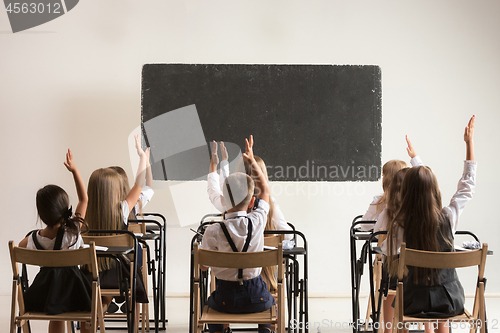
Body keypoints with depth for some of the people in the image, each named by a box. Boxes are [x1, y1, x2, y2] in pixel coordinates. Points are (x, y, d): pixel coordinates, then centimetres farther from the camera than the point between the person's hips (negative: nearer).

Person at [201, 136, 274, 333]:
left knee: (211, 302, 35)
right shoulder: (257, 222, -13)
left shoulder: (213, 231, -17)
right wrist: (252, 160, 12)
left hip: (226, 299, 0)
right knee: (270, 302, 34)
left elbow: (203, 266, -4)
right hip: (255, 298, 0)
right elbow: (265, 190, 5)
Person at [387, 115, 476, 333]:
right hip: (452, 302, 2)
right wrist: (469, 142, 11)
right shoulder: (448, 217, -12)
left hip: (416, 303, -2)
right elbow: (468, 185, 4)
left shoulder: (400, 226, -16)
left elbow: (393, 267, -6)